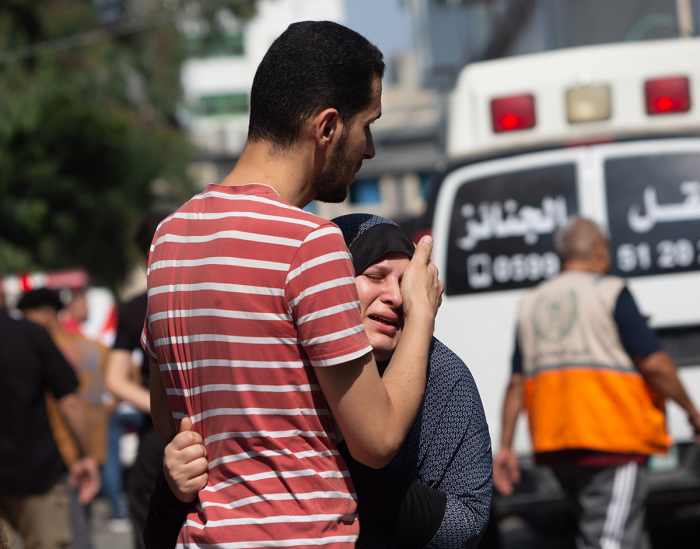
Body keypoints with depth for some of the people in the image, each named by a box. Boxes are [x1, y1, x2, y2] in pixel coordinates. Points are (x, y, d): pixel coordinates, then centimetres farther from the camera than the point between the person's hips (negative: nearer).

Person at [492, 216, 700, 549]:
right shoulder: (609, 292, -4)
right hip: (612, 443, -7)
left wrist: (505, 447, 12)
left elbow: (517, 383, 11)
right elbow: (654, 364, -10)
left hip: (554, 444, 7)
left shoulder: (532, 303, 15)